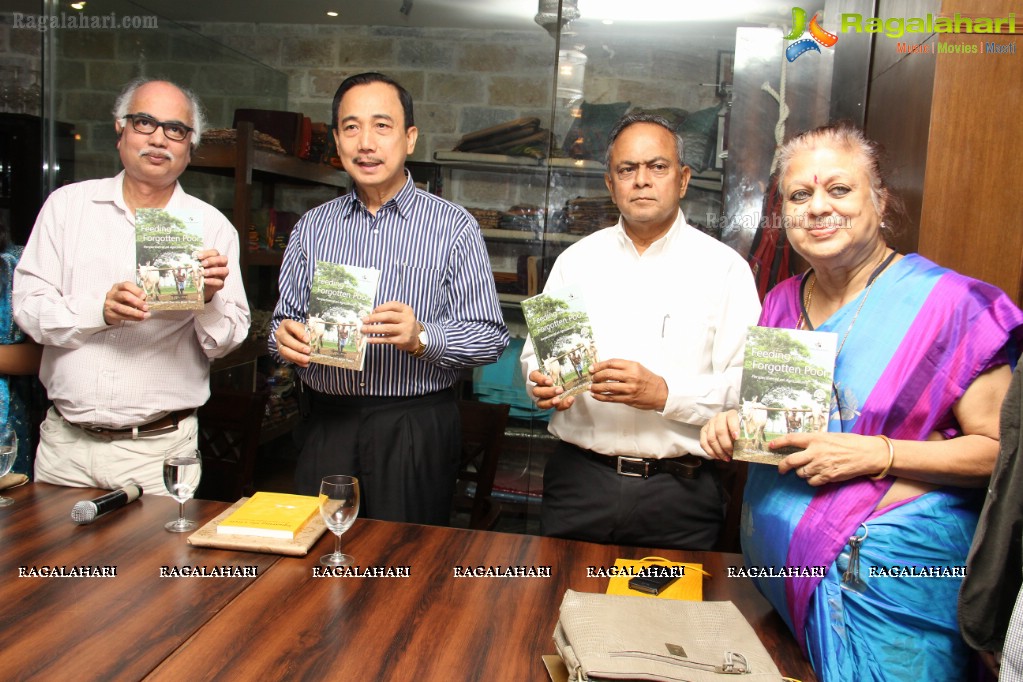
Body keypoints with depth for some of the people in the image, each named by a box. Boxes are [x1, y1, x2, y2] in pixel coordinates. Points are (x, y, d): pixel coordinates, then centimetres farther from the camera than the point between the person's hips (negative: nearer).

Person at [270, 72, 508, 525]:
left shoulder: (454, 227, -2)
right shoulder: (311, 228, 10)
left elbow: (491, 337, -5)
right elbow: (286, 320, 14)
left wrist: (421, 336, -22)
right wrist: (285, 336, -8)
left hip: (416, 431, -3)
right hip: (327, 425, 3)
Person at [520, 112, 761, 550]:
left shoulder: (725, 268, -1)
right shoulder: (576, 260, 8)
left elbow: (746, 383, -8)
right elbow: (537, 351, 12)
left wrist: (664, 393, -22)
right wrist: (541, 382, -10)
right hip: (578, 478, 3)